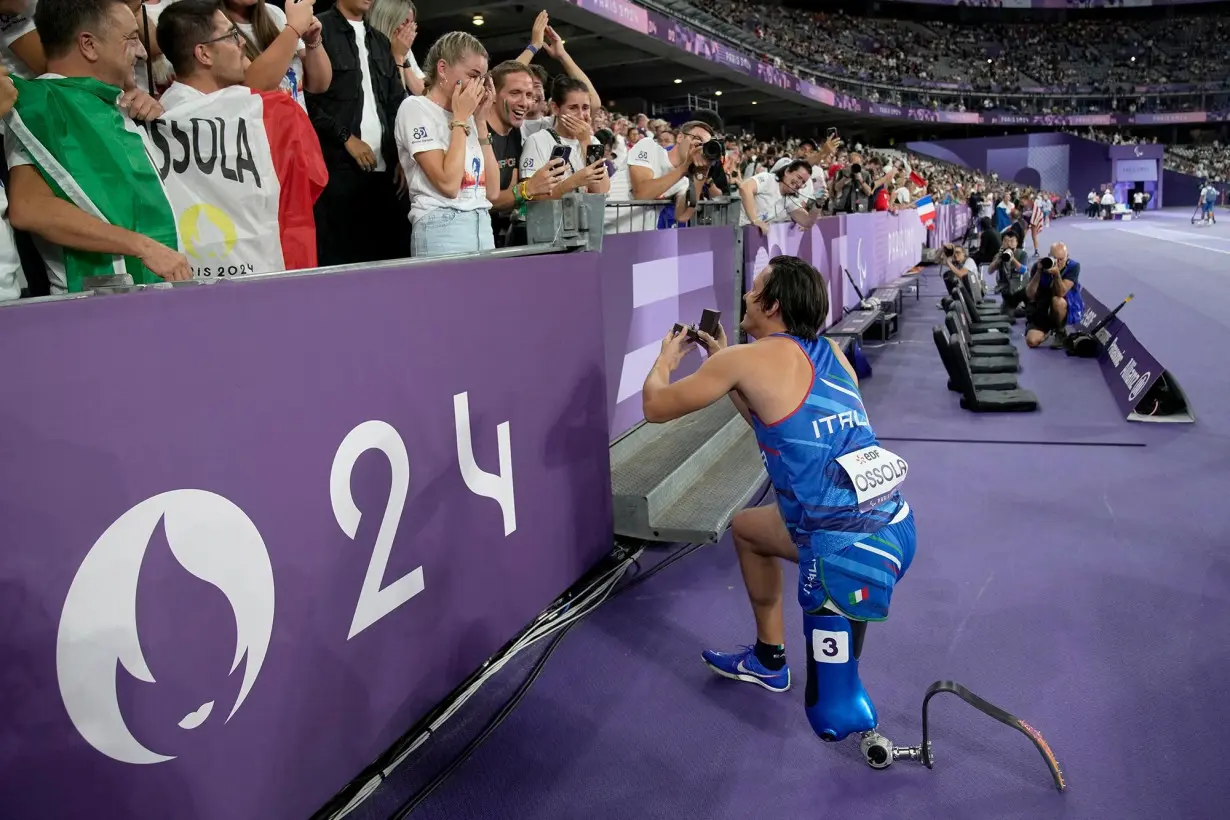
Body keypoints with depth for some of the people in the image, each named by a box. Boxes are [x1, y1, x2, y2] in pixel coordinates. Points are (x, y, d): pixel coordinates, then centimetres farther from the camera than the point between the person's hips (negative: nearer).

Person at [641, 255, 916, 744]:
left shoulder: (749, 357, -11)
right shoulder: (830, 352, 10)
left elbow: (656, 407, 1)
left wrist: (667, 357, 22)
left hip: (852, 545, -9)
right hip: (889, 525, 9)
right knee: (747, 528, 32)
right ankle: (768, 659, 44)